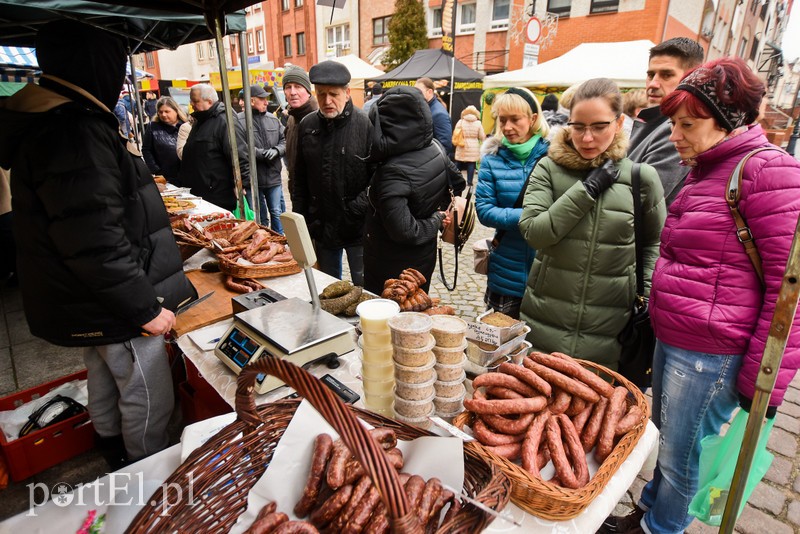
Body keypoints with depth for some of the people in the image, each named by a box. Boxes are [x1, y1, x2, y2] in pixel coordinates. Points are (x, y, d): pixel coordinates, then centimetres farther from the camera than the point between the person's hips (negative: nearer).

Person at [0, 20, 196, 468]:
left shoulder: (47, 123, 9)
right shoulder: (75, 133, -25)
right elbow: (96, 245, -29)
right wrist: (145, 308, -21)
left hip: (88, 301, 11)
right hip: (113, 310, -11)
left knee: (106, 388, 26)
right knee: (148, 401, 6)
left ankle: (118, 461, 47)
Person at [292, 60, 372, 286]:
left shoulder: (365, 124, -10)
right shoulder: (307, 126, 5)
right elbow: (299, 179, 11)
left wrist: (360, 206, -18)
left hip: (358, 227, -4)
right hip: (321, 226, 5)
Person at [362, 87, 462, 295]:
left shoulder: (393, 172, -29)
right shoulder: (435, 148, -7)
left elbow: (402, 231, -30)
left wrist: (436, 220, -14)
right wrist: (436, 217, 5)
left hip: (391, 268, -7)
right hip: (424, 257, 8)